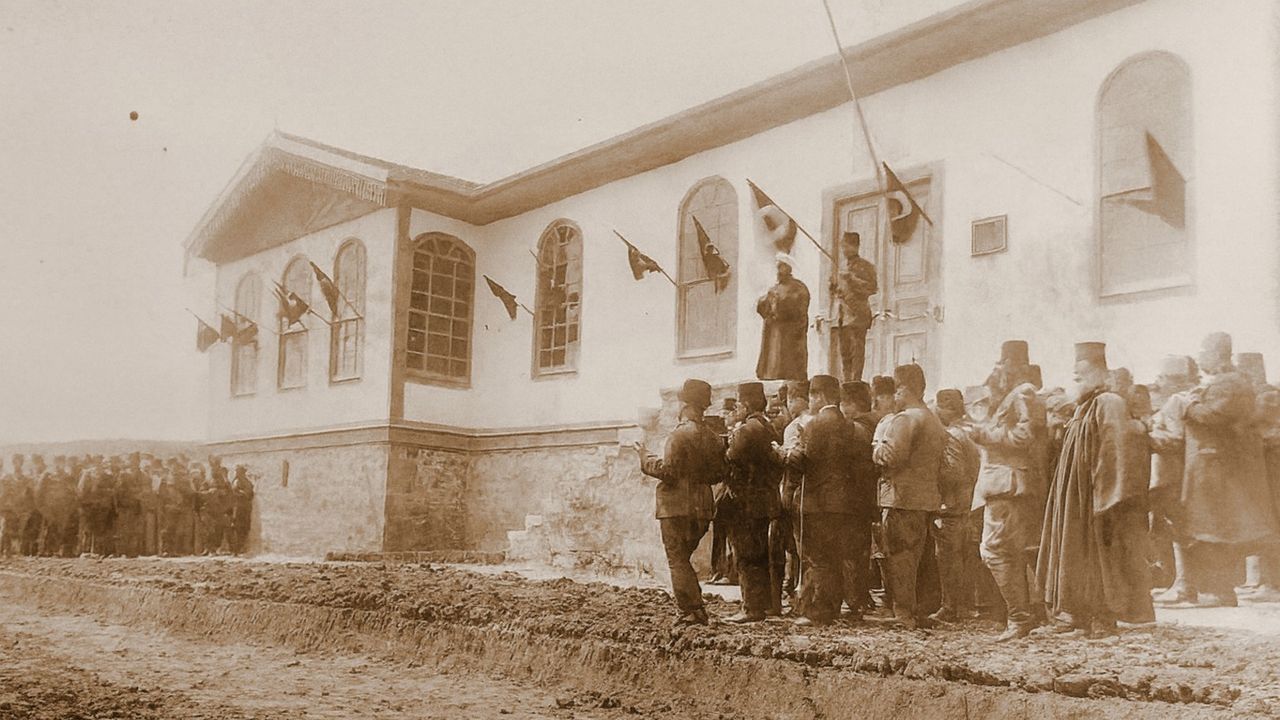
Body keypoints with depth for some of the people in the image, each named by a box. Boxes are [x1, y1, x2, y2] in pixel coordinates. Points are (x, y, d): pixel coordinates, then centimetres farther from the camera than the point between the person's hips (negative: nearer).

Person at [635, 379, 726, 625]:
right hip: (701, 508, 7)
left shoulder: (681, 434, -14)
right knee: (683, 559, 18)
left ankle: (692, 611, -3)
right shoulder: (711, 437, 8)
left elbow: (668, 470, -18)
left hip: (677, 506, -7)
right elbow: (720, 473, 11)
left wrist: (645, 458, -4)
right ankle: (696, 610, 17)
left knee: (677, 561, 0)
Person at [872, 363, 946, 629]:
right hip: (927, 498, 9)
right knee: (914, 558, 15)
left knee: (898, 558, -3)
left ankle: (903, 614, -2)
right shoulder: (935, 421, 16)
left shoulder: (903, 420, -14)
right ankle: (913, 613, 20)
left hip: (901, 497, -9)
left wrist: (879, 438, -5)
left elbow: (890, 457, -23)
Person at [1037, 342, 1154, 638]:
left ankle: (1103, 619, 4)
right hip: (1076, 498, 9)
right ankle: (1081, 613, 19)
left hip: (1095, 497, -9)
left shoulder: (1108, 404, -14)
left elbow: (1114, 455, -19)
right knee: (1079, 555, 12)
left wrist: (1106, 502, -22)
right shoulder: (1083, 408, 15)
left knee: (1100, 555, -3)